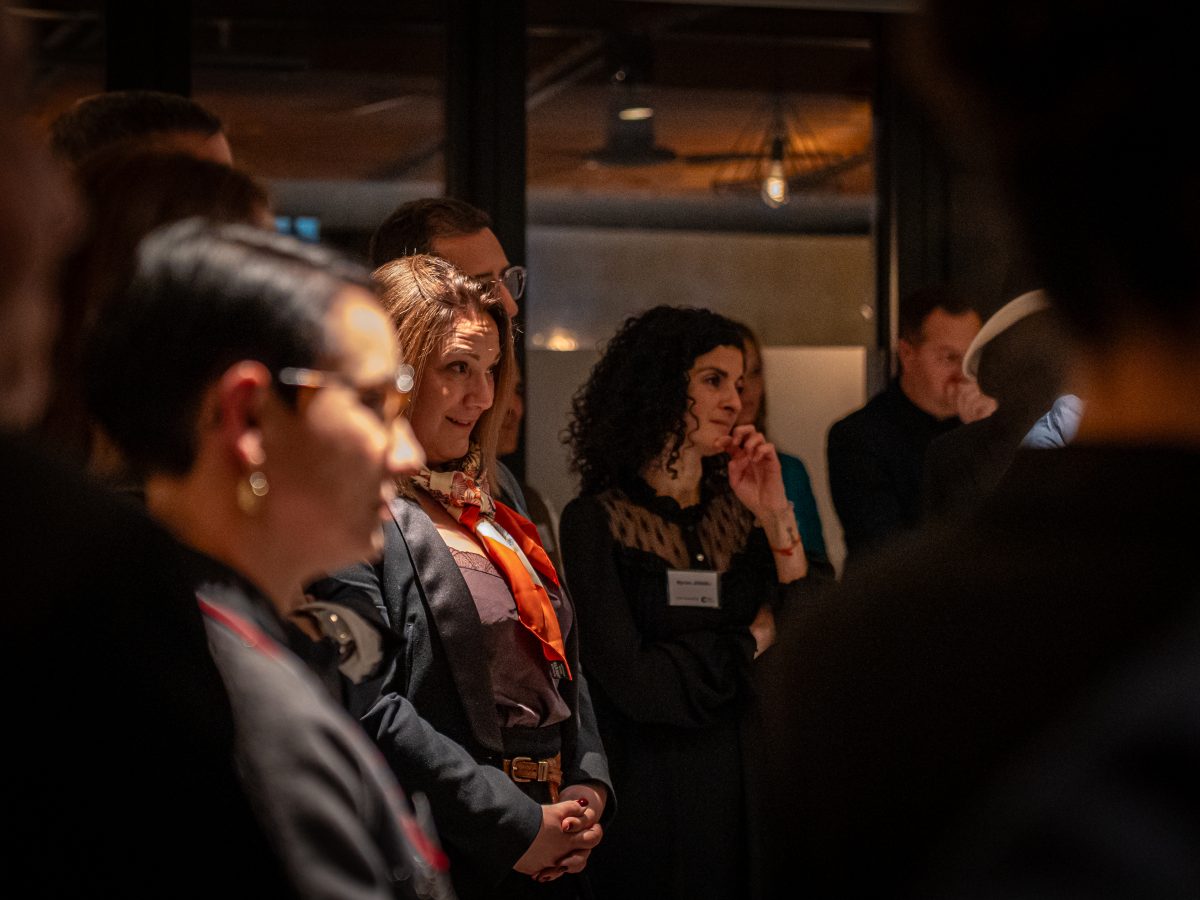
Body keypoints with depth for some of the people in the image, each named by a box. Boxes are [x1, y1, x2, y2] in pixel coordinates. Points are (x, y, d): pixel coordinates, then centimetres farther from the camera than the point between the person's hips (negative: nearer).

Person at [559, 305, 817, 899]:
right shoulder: (596, 522, -8)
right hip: (652, 802, -5)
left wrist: (777, 518, -10)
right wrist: (750, 643, -4)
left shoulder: (739, 513, 7)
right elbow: (634, 684, -17)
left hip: (749, 792, 5)